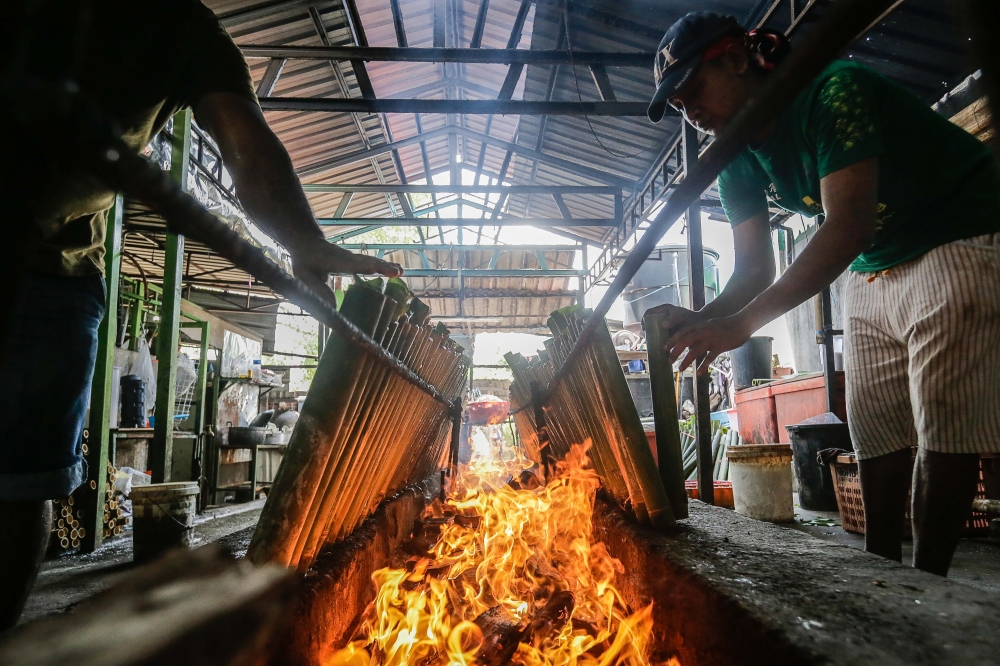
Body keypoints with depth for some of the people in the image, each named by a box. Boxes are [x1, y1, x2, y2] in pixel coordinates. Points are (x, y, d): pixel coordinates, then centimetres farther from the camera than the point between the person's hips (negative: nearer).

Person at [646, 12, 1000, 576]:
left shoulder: (834, 91, -23)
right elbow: (756, 270, -2)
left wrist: (741, 323, -41)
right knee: (875, 430, 6)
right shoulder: (739, 162, 0)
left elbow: (848, 227, -34)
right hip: (873, 274, 7)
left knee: (944, 428, -8)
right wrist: (701, 322, -22)